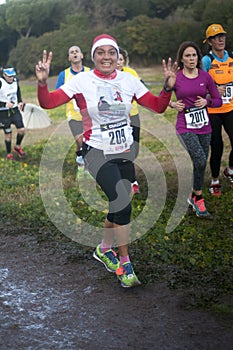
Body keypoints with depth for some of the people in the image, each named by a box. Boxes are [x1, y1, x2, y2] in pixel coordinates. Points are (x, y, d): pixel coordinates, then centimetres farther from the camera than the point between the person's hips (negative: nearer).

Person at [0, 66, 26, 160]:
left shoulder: (15, 81, 1)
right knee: (8, 134, 3)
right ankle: (9, 153, 22)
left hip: (15, 110, 4)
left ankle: (17, 147, 20)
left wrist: (20, 102, 5)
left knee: (21, 130, -7)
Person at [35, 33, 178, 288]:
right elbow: (47, 102, -12)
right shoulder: (82, 81, -7)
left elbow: (158, 107, 4)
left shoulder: (128, 81, 3)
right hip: (97, 152, -5)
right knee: (122, 200, -21)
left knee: (119, 204, 10)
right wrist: (42, 82, -31)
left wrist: (168, 87, -13)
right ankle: (124, 262, -3)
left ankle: (104, 249, 39)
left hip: (125, 153, 5)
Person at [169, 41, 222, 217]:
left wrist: (207, 102, -10)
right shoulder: (175, 77, -3)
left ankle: (194, 196, 32)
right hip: (185, 127, -4)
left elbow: (218, 100, 9)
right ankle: (198, 199, -3)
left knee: (200, 165, 10)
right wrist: (173, 104, -7)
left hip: (204, 127, 4)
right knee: (200, 161, -21)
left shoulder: (205, 77, 3)